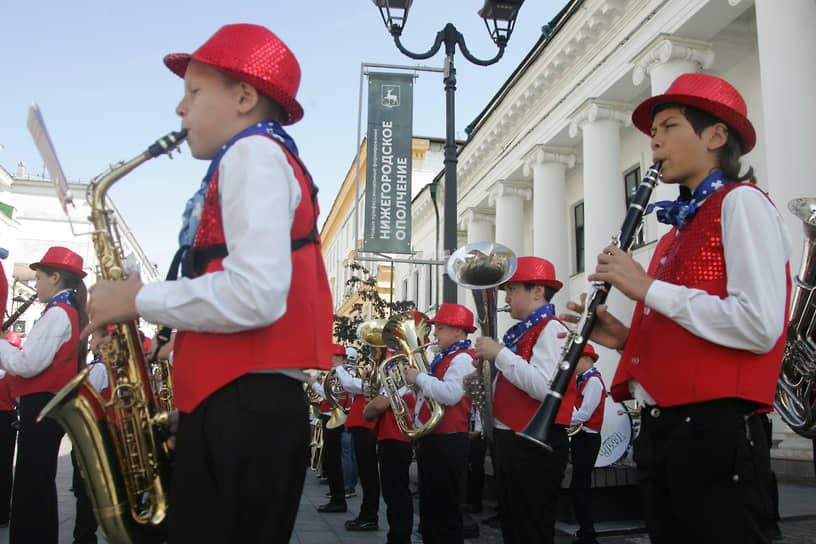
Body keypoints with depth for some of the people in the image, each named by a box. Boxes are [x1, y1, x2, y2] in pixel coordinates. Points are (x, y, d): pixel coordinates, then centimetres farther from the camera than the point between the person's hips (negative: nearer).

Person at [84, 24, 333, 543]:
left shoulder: (254, 152, -7)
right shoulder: (243, 162, 23)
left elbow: (255, 296, -23)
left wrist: (141, 300, -10)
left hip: (244, 409, -10)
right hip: (247, 407, 10)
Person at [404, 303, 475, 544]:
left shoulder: (463, 359, -13)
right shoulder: (445, 358, 17)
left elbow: (450, 394, -29)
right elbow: (431, 391, 26)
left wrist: (419, 377, -18)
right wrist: (414, 379, 8)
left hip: (446, 443, -10)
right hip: (431, 441, 10)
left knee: (444, 511, -4)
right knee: (429, 508, 19)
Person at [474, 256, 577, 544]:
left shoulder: (550, 329, -12)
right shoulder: (523, 332, 16)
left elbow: (544, 388, -27)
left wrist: (500, 354, -22)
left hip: (535, 445, -10)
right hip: (510, 441, 10)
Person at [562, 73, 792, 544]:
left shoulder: (741, 203, -4)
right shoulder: (680, 227, 20)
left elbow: (759, 326, -18)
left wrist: (647, 287, -13)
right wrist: (627, 338, 7)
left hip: (712, 428, -8)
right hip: (661, 428, 8)